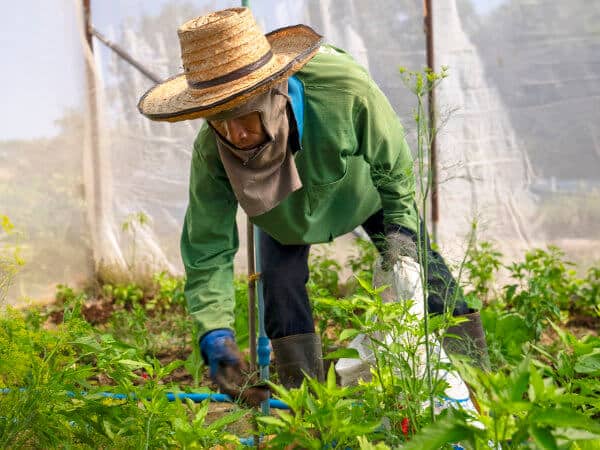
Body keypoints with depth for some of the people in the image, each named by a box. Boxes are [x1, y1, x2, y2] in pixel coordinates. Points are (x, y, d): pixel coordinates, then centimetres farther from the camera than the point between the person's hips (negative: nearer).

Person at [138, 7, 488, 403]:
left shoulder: (345, 90, -45)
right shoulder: (211, 152, -38)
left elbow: (396, 167, -24)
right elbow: (208, 251, -30)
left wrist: (399, 234, -23)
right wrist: (215, 333, -42)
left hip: (366, 189, 0)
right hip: (285, 211, 1)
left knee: (422, 269, -2)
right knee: (281, 284, -17)